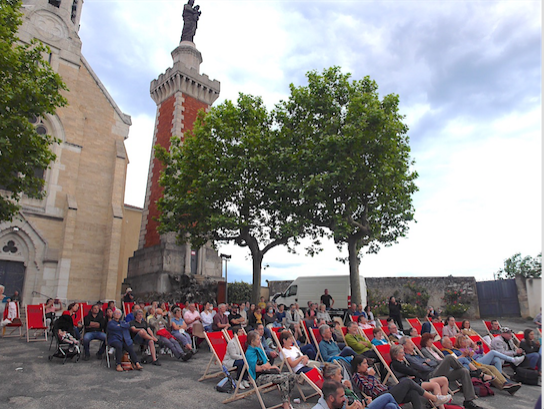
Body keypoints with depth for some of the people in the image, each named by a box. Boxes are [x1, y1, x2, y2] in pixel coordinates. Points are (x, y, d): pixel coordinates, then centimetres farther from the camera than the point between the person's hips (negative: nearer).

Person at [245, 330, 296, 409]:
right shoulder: (249, 353, -7)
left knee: (292, 376, -9)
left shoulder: (259, 350, 20)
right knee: (284, 378, -28)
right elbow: (256, 369, -12)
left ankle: (287, 399, 2)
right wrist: (271, 367, 1)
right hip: (259, 378, -8)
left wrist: (265, 366, -7)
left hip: (266, 373, 8)